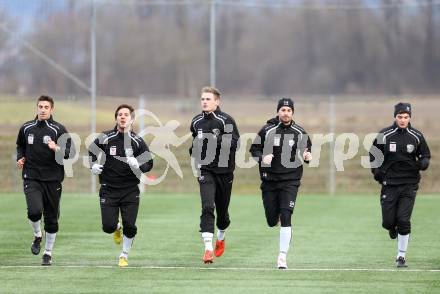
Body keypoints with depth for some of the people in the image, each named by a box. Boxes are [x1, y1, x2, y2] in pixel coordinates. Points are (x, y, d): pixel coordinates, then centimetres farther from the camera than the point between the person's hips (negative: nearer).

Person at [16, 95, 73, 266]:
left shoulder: (58, 129, -3)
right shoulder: (26, 128, 6)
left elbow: (69, 151, -8)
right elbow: (20, 146, 25)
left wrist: (57, 149, -27)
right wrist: (20, 158, 6)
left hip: (53, 180, -1)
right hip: (31, 178, 1)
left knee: (51, 219, 5)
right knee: (34, 211, -21)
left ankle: (48, 253, 21)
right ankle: (37, 236, 11)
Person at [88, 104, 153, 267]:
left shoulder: (138, 142, -1)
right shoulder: (105, 138, -2)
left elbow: (149, 163, 3)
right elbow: (92, 150, 16)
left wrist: (138, 165, -19)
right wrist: (93, 165, -3)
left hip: (130, 190, 0)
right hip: (108, 190, 0)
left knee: (130, 226, -5)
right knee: (108, 226, -6)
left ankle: (124, 255, 21)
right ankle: (117, 228, 33)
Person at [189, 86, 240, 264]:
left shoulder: (226, 120, -8)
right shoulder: (196, 122, 8)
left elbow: (235, 142, -17)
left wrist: (217, 140, -28)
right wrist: (194, 153, 9)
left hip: (224, 171, -2)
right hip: (205, 171, 2)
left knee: (222, 209, 12)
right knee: (207, 208, -16)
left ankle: (221, 237, 43)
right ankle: (208, 248, -21)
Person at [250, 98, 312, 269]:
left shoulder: (299, 133, 1)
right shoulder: (267, 131, -2)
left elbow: (307, 149, 14)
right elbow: (254, 149, 3)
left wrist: (307, 157, -9)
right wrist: (262, 158, -16)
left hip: (290, 180, -1)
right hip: (269, 179, 1)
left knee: (285, 217, -14)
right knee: (272, 221, 7)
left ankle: (282, 256, -10)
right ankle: (276, 214, 47)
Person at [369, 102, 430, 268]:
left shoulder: (417, 136, 0)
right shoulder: (384, 135, -2)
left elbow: (425, 154, 11)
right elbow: (373, 153, 11)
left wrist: (424, 163, -11)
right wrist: (376, 170, -3)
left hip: (409, 184, 0)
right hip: (389, 184, 0)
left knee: (404, 221, -8)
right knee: (388, 222, -1)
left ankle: (401, 256, 5)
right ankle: (393, 228, 38)